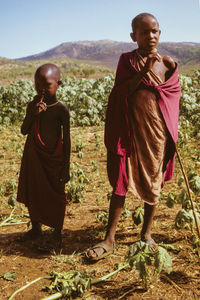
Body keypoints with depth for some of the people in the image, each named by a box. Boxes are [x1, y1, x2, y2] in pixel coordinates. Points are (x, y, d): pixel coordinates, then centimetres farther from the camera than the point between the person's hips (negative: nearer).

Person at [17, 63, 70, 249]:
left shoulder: (61, 110, -12)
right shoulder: (32, 106, -1)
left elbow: (66, 140, -8)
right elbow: (24, 131, -6)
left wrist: (66, 167, -8)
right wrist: (33, 114, -24)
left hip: (53, 159, -4)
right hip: (33, 157, 4)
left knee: (55, 195, 7)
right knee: (32, 193, 14)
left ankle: (57, 232, 26)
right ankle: (35, 229, 34)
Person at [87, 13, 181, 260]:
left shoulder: (167, 64, 4)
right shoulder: (126, 60, 2)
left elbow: (173, 98, 8)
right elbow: (121, 94, -7)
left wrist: (172, 135, 3)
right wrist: (143, 71, -17)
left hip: (157, 130, 1)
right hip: (130, 130, -1)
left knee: (153, 182, 9)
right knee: (121, 182, 0)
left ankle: (146, 234, 26)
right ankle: (109, 239, 9)